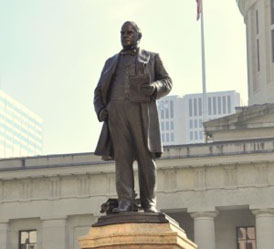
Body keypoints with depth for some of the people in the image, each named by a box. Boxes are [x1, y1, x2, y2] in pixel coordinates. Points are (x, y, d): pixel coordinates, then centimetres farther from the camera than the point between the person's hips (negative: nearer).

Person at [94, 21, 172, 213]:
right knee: (122, 156, -9)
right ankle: (125, 202, -16)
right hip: (116, 111, 2)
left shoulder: (152, 59, 19)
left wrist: (155, 87, -15)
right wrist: (100, 110, 0)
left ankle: (149, 203, -8)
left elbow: (167, 82, 8)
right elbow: (100, 91, 21)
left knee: (146, 156, -8)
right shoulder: (112, 62, 25)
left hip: (142, 110, -2)